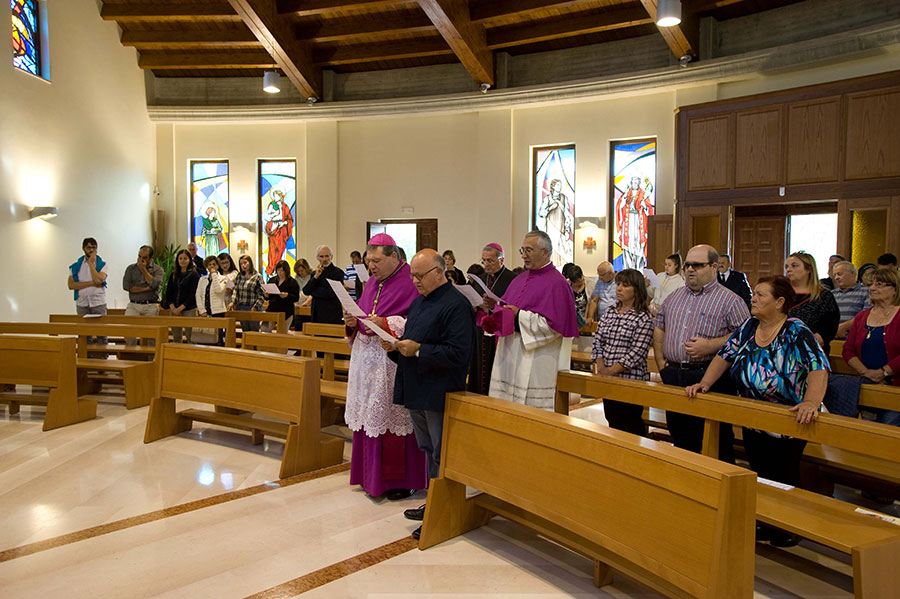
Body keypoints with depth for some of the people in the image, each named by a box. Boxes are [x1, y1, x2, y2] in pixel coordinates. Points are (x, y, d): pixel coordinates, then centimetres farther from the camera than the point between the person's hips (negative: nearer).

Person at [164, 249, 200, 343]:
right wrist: (172, 307, -5)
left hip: (189, 309, -5)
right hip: (174, 310, 5)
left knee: (190, 337, -8)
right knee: (176, 337, 6)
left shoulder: (194, 275, -1)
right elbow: (168, 292, 10)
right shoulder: (173, 275, 14)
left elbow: (193, 295, -7)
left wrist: (180, 308, -12)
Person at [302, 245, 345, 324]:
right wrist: (316, 276, -7)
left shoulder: (338, 272, -5)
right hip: (316, 315, 6)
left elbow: (330, 293, -15)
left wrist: (313, 292, 0)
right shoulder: (314, 273, 16)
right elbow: (305, 292, 5)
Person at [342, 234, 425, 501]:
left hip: (393, 361, -7)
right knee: (369, 416, 12)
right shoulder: (372, 282, 15)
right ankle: (371, 475, 25)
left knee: (393, 417, -2)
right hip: (367, 359, 8)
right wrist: (353, 322, -2)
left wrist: (386, 323, -22)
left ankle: (402, 479, 11)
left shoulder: (411, 282, -9)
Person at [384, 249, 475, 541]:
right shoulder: (418, 302, 15)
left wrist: (418, 350, -23)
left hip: (439, 395, -9)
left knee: (441, 456, 1)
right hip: (417, 392, 9)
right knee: (427, 450, 18)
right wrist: (395, 346, 1)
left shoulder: (456, 305, -15)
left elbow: (458, 354, -23)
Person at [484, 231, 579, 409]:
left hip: (535, 364, -8)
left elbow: (553, 325, -17)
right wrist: (496, 311, -3)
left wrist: (519, 315, -15)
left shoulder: (556, 283, -9)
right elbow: (508, 311, 19)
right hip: (509, 358, 8)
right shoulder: (519, 280, 15)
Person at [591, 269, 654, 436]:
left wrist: (611, 371, -17)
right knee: (613, 422, 15)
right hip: (608, 380, 6)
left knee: (631, 425, 3)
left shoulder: (643, 318, -9)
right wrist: (601, 367, -9)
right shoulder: (609, 312, 9)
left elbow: (637, 353, -16)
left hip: (631, 379, -6)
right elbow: (597, 342, 6)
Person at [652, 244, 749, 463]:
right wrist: (660, 360, 10)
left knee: (716, 444, 0)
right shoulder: (674, 297, 16)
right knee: (680, 439, 15)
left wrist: (711, 346, -20)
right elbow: (659, 329, 22)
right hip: (673, 377, 6)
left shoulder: (730, 301, -3)